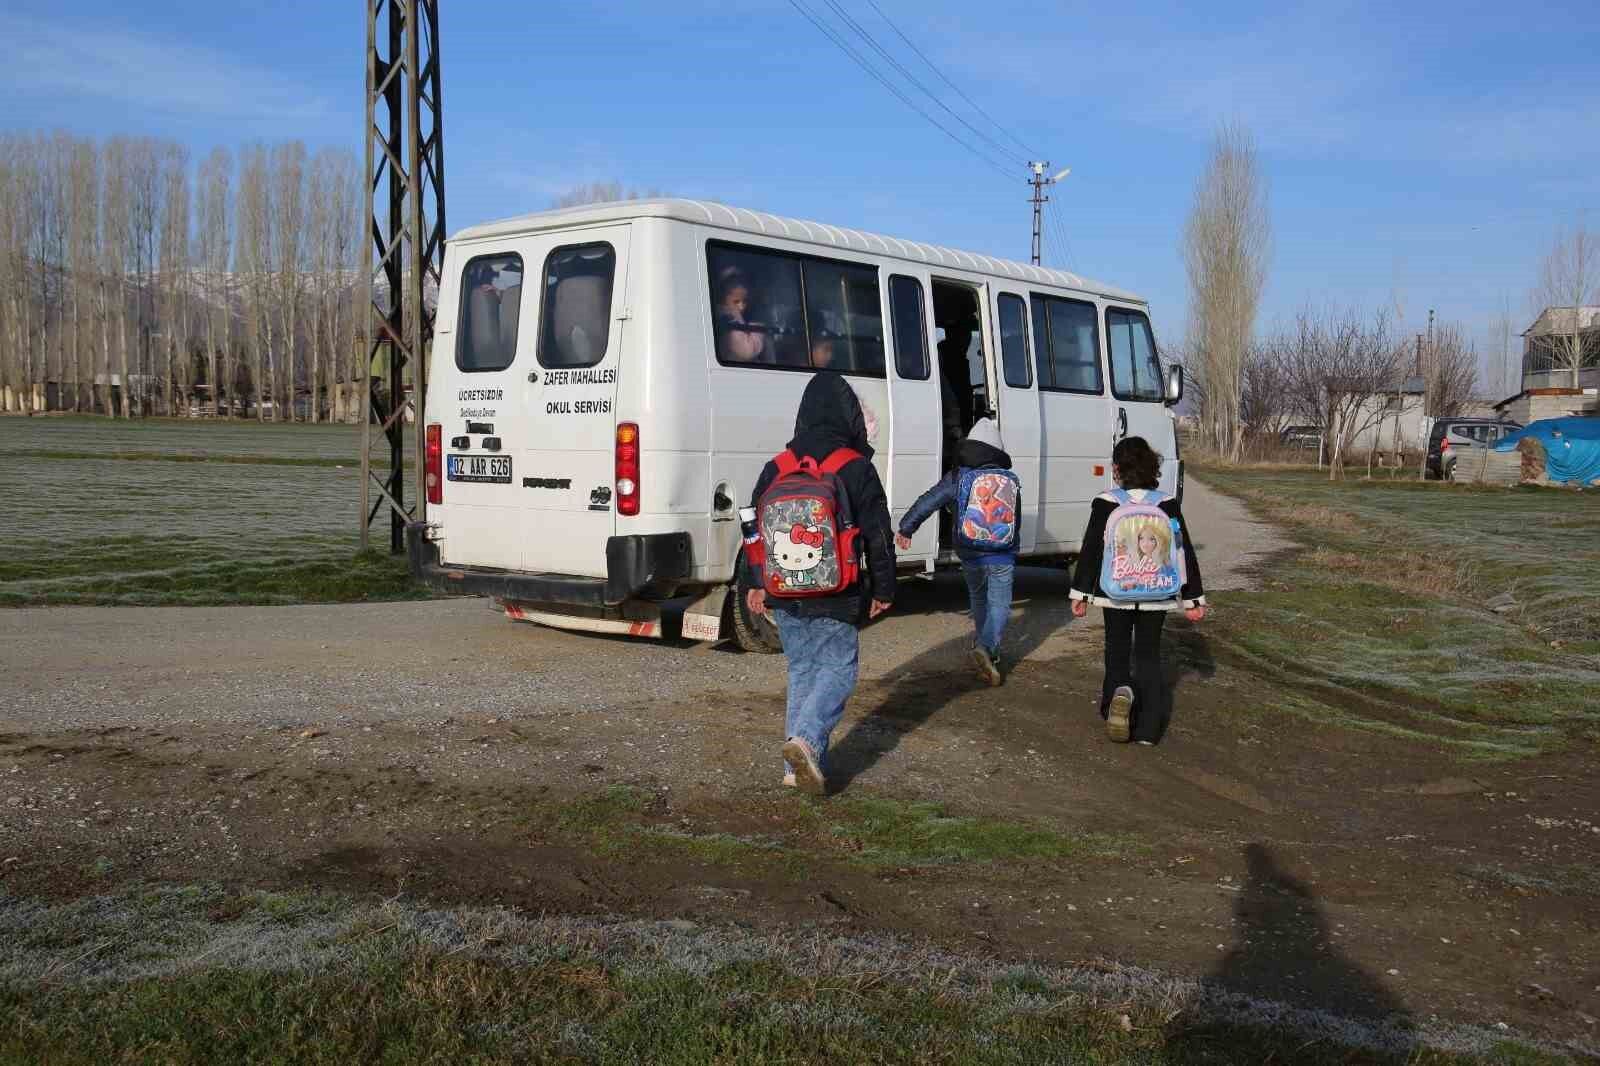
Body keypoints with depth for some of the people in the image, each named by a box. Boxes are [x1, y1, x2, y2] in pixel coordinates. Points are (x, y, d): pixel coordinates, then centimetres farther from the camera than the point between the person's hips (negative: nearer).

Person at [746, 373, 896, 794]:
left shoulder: (776, 468, 5)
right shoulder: (857, 470, -8)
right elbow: (878, 535, -5)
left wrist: (757, 584, 20)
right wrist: (883, 589, 5)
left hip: (785, 597, 5)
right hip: (836, 600, -5)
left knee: (801, 669, 14)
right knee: (838, 668, 6)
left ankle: (799, 766, 13)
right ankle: (806, 737, -17)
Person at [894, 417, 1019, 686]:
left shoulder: (958, 477, -4)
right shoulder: (1010, 481, 4)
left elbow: (927, 501, -14)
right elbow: (1015, 520, 12)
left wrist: (906, 529, -11)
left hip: (970, 556, 1)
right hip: (1003, 558, -1)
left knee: (979, 599, 23)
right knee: (999, 605, 2)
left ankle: (984, 646, 33)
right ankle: (986, 648, -20)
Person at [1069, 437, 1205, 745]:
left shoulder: (1105, 504, -8)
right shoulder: (1167, 504, -3)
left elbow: (1090, 551, -7)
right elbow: (1185, 552, -1)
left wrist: (1080, 593, 1)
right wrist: (1193, 598, 6)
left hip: (1116, 593, -1)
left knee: (1117, 650, 14)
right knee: (1148, 654, 12)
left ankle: (1118, 694, -16)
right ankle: (1148, 726, 7)